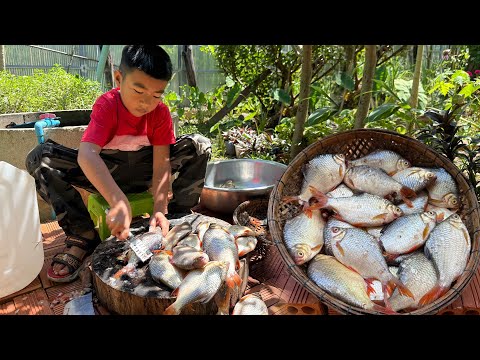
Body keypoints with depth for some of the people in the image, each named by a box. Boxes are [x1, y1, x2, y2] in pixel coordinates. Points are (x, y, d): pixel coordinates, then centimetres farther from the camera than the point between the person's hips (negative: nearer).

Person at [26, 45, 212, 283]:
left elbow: (162, 161, -20)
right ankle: (82, 237, -18)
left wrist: (160, 209, -35)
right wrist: (118, 202, -55)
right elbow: (86, 154, -39)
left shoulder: (161, 112, -15)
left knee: (199, 146, -20)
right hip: (105, 175, -1)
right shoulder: (106, 105, -23)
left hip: (143, 173, 1)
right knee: (40, 158, -24)